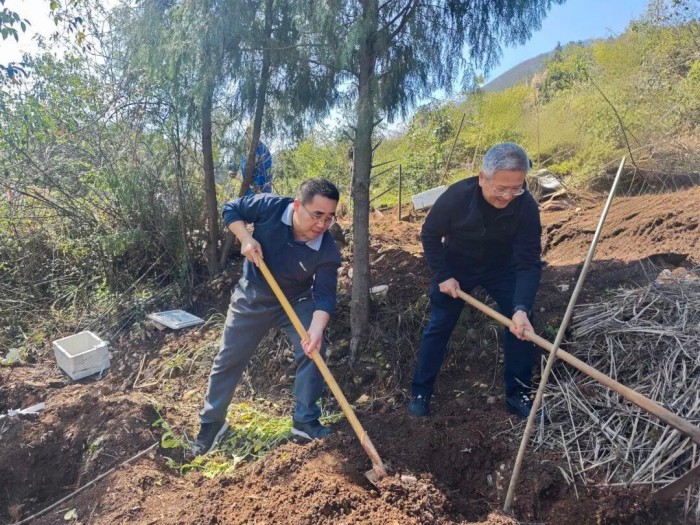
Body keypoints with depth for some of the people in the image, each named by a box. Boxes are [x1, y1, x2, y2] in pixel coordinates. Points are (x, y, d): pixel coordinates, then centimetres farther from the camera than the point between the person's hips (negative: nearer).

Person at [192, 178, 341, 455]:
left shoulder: (328, 251, -27)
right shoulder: (270, 207, -27)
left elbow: (325, 296, -28)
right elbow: (231, 209, -10)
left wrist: (316, 328, -47)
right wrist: (246, 239, -27)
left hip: (297, 302, 0)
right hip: (252, 299, 0)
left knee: (313, 351, -15)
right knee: (228, 359, 8)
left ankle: (305, 421, 6)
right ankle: (211, 422, 28)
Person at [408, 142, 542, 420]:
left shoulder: (527, 207, -29)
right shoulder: (456, 196, -32)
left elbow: (529, 263, -28)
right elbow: (430, 235, -14)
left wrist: (521, 308, -40)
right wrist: (443, 276, -16)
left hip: (503, 269, 1)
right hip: (455, 268, -1)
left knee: (523, 327, -7)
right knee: (439, 326, 0)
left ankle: (518, 393, 12)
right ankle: (421, 393, 14)